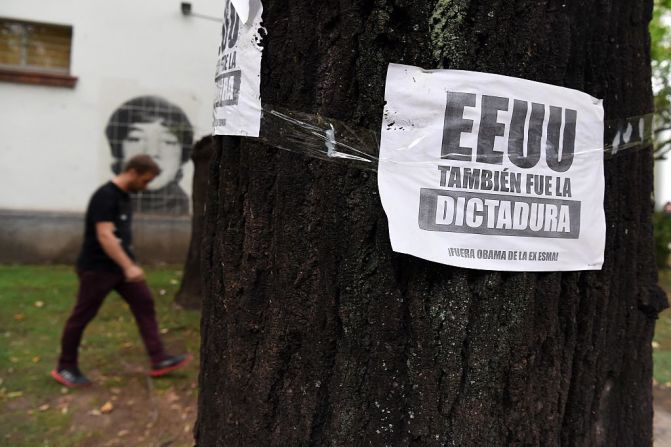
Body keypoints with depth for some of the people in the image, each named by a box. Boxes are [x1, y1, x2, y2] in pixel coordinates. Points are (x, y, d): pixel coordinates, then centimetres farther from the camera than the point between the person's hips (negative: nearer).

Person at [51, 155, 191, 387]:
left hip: (120, 266, 9)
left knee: (145, 305, 3)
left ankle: (159, 361, 4)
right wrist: (129, 266, -33)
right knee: (81, 316, 5)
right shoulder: (105, 196, -20)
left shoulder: (124, 196, 10)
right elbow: (104, 236, -28)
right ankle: (65, 368, 23)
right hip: (96, 269, -9)